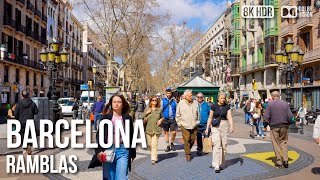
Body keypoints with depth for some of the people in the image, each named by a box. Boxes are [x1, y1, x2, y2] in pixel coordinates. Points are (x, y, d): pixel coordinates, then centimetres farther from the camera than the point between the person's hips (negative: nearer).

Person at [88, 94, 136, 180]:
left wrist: (133, 153, 13)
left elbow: (131, 136, 9)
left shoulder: (127, 118, 5)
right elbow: (99, 134, 1)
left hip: (122, 150, -1)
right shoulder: (106, 117, 4)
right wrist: (99, 151, -12)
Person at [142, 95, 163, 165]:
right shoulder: (147, 109, 3)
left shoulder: (159, 109, 4)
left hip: (156, 130, -2)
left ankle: (154, 159, -2)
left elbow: (162, 117, 20)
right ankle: (155, 155, 36)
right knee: (149, 144, 10)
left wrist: (161, 120, 0)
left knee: (154, 144, -9)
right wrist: (146, 114, -11)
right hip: (148, 129, 2)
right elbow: (144, 120, 5)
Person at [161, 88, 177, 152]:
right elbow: (160, 110, 4)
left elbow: (177, 110, 12)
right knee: (166, 133, 7)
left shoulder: (174, 101, 7)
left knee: (173, 132, -8)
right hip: (165, 119, 0)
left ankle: (172, 143, 19)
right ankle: (168, 146, 21)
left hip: (173, 119, 0)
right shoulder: (163, 101, 2)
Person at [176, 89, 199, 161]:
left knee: (193, 139, 6)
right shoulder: (181, 103, -1)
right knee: (186, 140, -4)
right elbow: (178, 115, 6)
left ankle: (188, 150, 31)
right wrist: (179, 123, 3)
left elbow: (198, 114, 14)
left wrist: (197, 122, 9)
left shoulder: (195, 103, 4)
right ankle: (187, 154, 8)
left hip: (194, 126, 2)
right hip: (184, 125, -2)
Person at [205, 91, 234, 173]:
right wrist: (207, 128, 3)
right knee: (217, 145, -12)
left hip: (224, 126, 2)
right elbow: (210, 118, 5)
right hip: (215, 126, -2)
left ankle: (220, 164, 21)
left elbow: (230, 117, -4)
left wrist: (231, 126, -19)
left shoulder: (227, 106, 3)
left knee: (224, 145, 7)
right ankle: (216, 165, -12)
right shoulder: (214, 106, 0)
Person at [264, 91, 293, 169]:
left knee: (276, 144, 5)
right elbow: (290, 116, 1)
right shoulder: (285, 103, 1)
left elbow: (266, 116, -7)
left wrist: (265, 125, 5)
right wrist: (288, 124, 16)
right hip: (284, 126, 2)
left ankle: (279, 162, 9)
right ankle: (285, 160, 4)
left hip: (274, 127, -2)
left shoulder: (270, 104, -6)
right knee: (284, 142, 13)